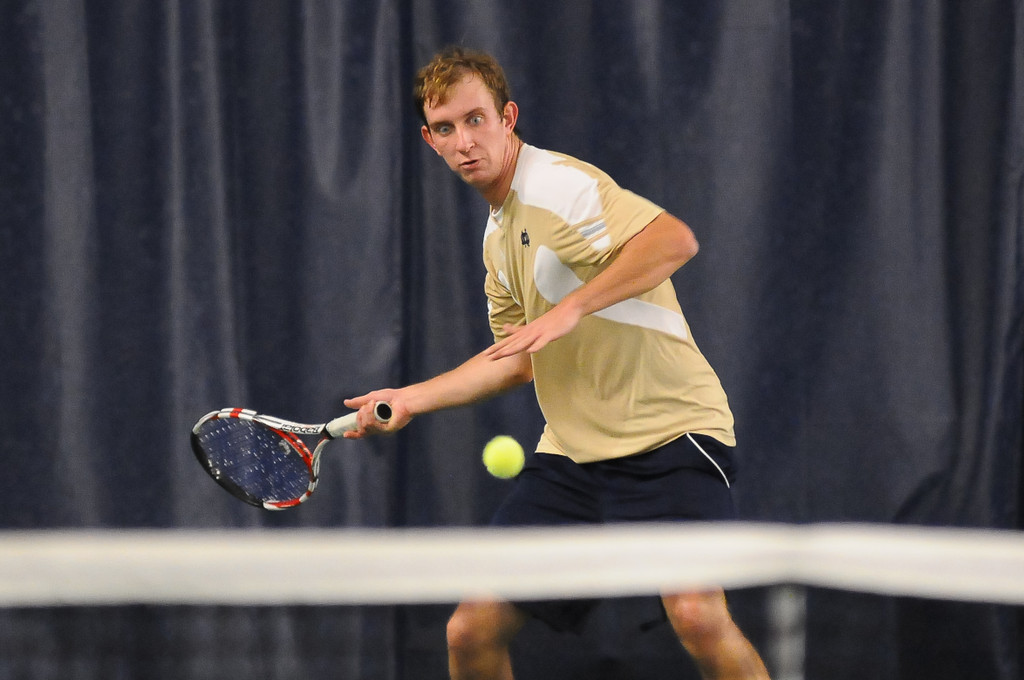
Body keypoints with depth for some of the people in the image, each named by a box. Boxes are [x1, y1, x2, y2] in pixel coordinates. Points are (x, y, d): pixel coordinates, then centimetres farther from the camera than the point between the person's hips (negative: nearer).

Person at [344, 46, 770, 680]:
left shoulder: (561, 183, -12)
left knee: (697, 615, -29)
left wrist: (571, 309, -31)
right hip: (571, 455, 8)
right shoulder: (499, 234, 16)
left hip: (669, 433, -8)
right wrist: (411, 399, 21)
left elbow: (675, 239, -28)